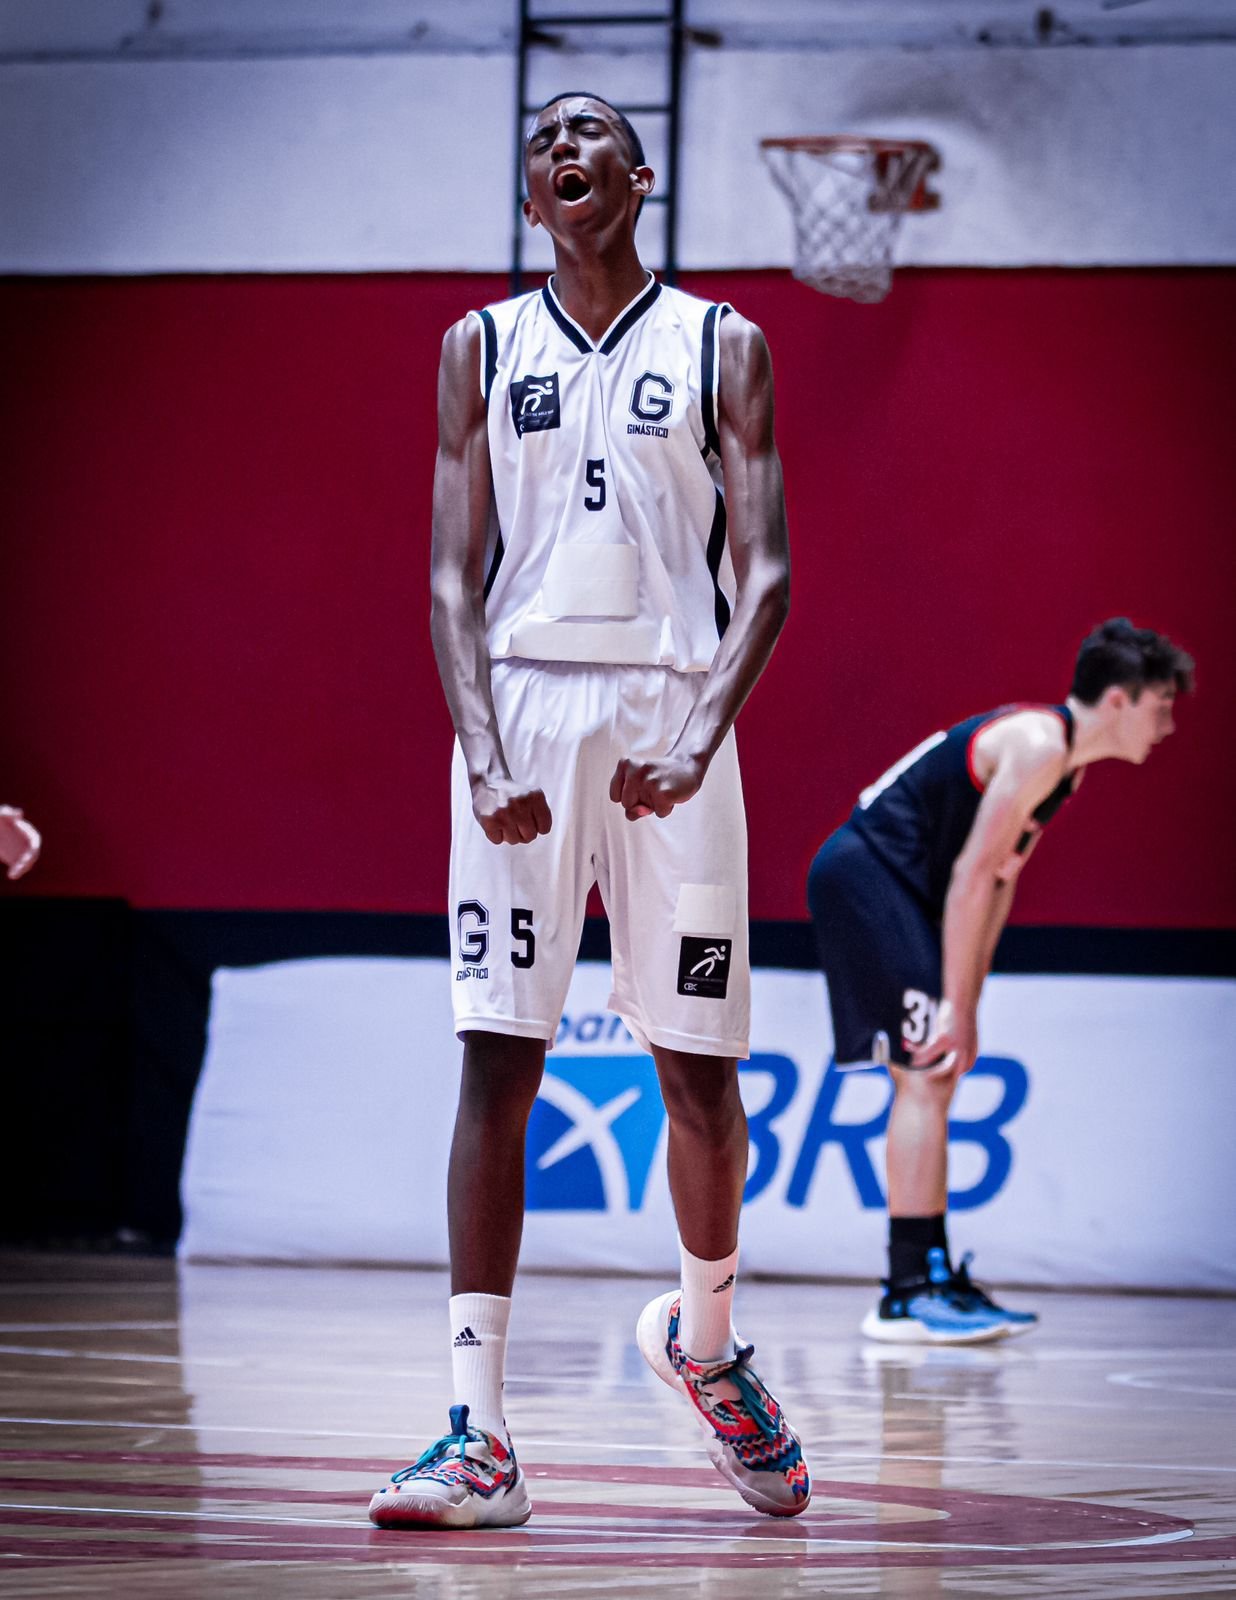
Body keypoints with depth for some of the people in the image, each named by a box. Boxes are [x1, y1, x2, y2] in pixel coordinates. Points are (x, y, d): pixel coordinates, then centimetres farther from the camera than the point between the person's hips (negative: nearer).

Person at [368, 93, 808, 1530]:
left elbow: (766, 574, -1)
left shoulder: (721, 347, 7)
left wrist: (701, 743, -17)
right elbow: (455, 575, 3)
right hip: (522, 703, 0)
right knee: (498, 1065, -7)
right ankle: (478, 1438, -10)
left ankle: (703, 1338, 33)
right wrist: (483, 752, -13)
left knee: (699, 1071, 4)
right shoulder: (484, 348, 10)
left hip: (671, 713, 0)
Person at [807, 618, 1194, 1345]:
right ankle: (906, 1296, -15)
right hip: (868, 875, -11)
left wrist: (966, 1007, 15)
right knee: (925, 1076, -13)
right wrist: (955, 1006, -20)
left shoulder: (1064, 757, 14)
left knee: (933, 1079, 13)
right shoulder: (1039, 743, -17)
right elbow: (972, 874, -21)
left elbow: (999, 881, 18)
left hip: (888, 887, 11)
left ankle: (935, 1278, 18)